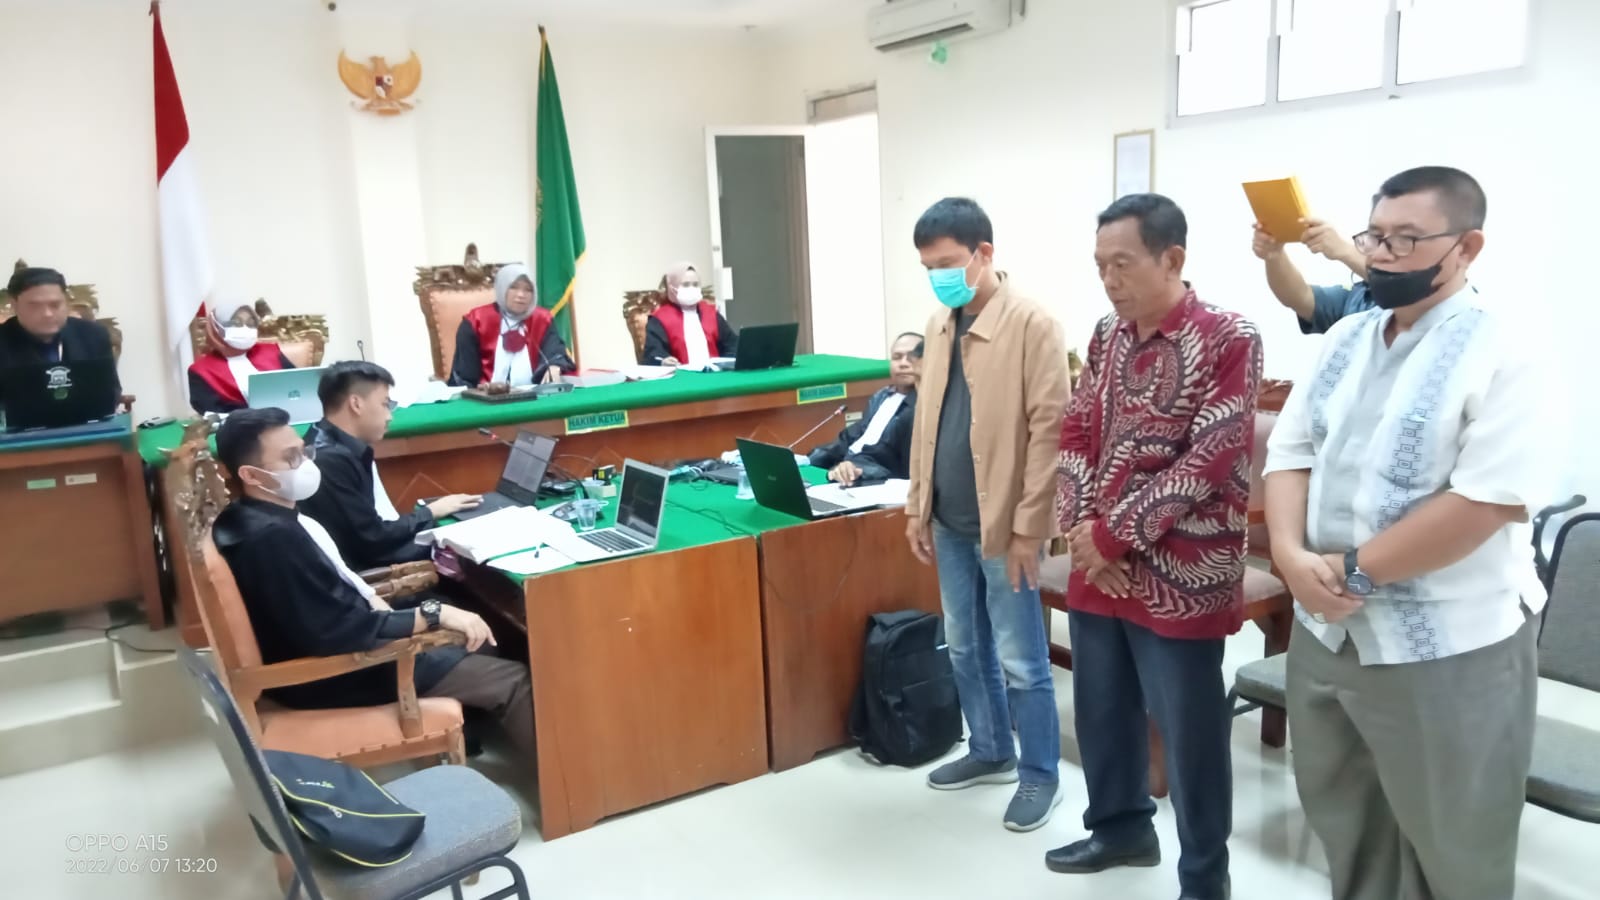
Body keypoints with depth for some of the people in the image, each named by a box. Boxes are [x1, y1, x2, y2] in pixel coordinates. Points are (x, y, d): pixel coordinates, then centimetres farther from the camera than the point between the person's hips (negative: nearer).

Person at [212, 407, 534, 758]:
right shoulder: (273, 537, -28)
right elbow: (336, 632, -29)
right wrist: (434, 614, -24)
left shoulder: (248, 521, 3)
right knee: (512, 681, -5)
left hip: (311, 655, 10)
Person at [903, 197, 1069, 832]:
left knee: (1019, 659, 5)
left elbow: (1049, 428, -15)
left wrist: (1028, 525, -16)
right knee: (965, 648, 18)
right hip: (949, 521, 7)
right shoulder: (939, 326, 9)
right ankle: (989, 752, 36)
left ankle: (1040, 772, 22)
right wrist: (918, 506, 12)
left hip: (1002, 523, -7)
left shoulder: (1031, 324, -13)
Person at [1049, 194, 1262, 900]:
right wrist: (1083, 529, -7)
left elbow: (1210, 462, -18)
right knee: (1100, 709, 19)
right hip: (1097, 566, 6)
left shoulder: (1227, 340, -13)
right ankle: (1121, 827, 42)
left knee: (1189, 732, 7)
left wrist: (1114, 534, -16)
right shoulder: (1107, 334, 7)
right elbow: (1076, 433, 8)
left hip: (1178, 575, -6)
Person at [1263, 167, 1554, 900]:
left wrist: (1356, 570, -19)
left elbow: (1491, 499, -23)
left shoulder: (1503, 345, -13)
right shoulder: (1345, 339, 8)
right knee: (1347, 835, 22)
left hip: (1446, 647, -6)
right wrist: (1292, 556, -12)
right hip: (1324, 631, 6)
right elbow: (1289, 452, 6)